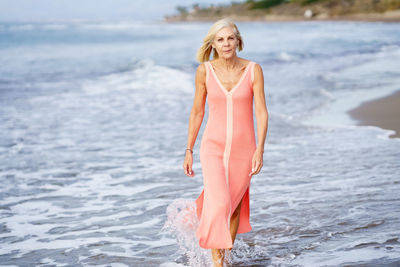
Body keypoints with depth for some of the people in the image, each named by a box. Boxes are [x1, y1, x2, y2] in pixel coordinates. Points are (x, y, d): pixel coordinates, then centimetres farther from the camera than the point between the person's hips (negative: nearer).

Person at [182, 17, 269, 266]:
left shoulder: (253, 69, -6)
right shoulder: (205, 70, -4)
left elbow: (261, 112, -8)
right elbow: (197, 111, 4)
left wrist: (260, 150, -18)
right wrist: (189, 151, 5)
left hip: (243, 149, 1)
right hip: (213, 147, -1)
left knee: (234, 206, 13)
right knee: (218, 205, -18)